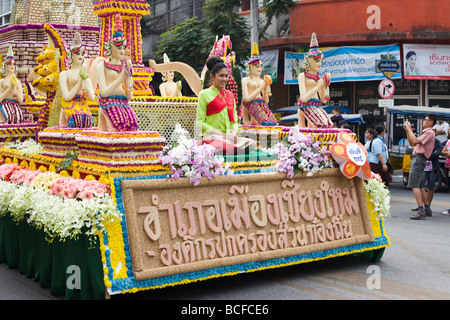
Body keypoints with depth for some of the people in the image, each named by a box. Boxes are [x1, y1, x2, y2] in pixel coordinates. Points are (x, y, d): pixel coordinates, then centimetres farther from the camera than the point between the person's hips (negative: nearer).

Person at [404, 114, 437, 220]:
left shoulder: (429, 132, -8)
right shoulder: (425, 132, 25)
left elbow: (415, 141, -19)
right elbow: (411, 143, 26)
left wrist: (409, 129, -9)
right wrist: (407, 130, 18)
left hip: (419, 159, -10)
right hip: (416, 159, 10)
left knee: (414, 185, -16)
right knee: (419, 185, 14)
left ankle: (421, 210, -21)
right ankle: (427, 208, 20)